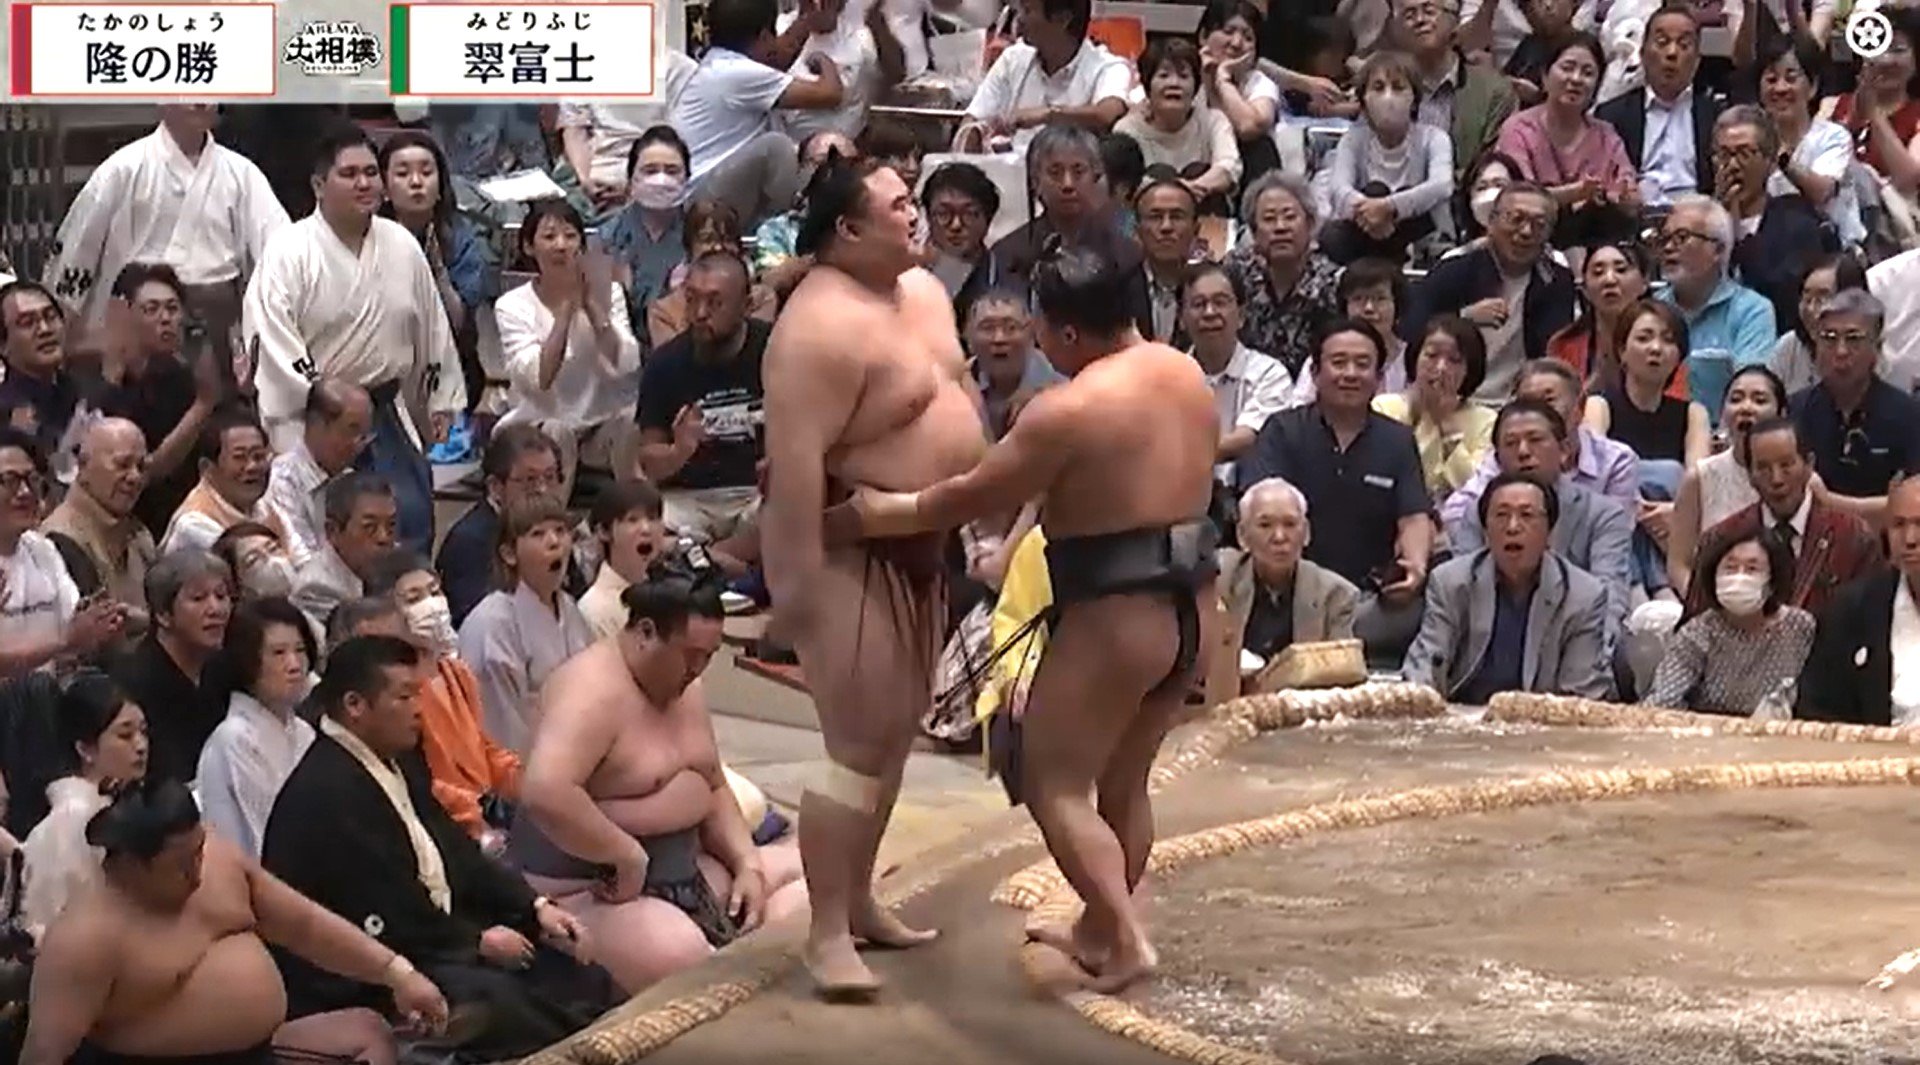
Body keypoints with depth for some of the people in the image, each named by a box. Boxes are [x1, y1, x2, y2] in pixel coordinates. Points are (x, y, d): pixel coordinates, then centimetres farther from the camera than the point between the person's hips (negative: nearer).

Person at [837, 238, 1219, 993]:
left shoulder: (1071, 409, -18)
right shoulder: (1186, 374, 6)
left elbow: (975, 497, -11)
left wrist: (882, 513, 2)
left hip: (1116, 614, -9)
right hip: (1192, 605, 9)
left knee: (1054, 782, 3)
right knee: (1123, 783, 21)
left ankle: (1126, 939, -4)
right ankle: (1097, 929, 32)